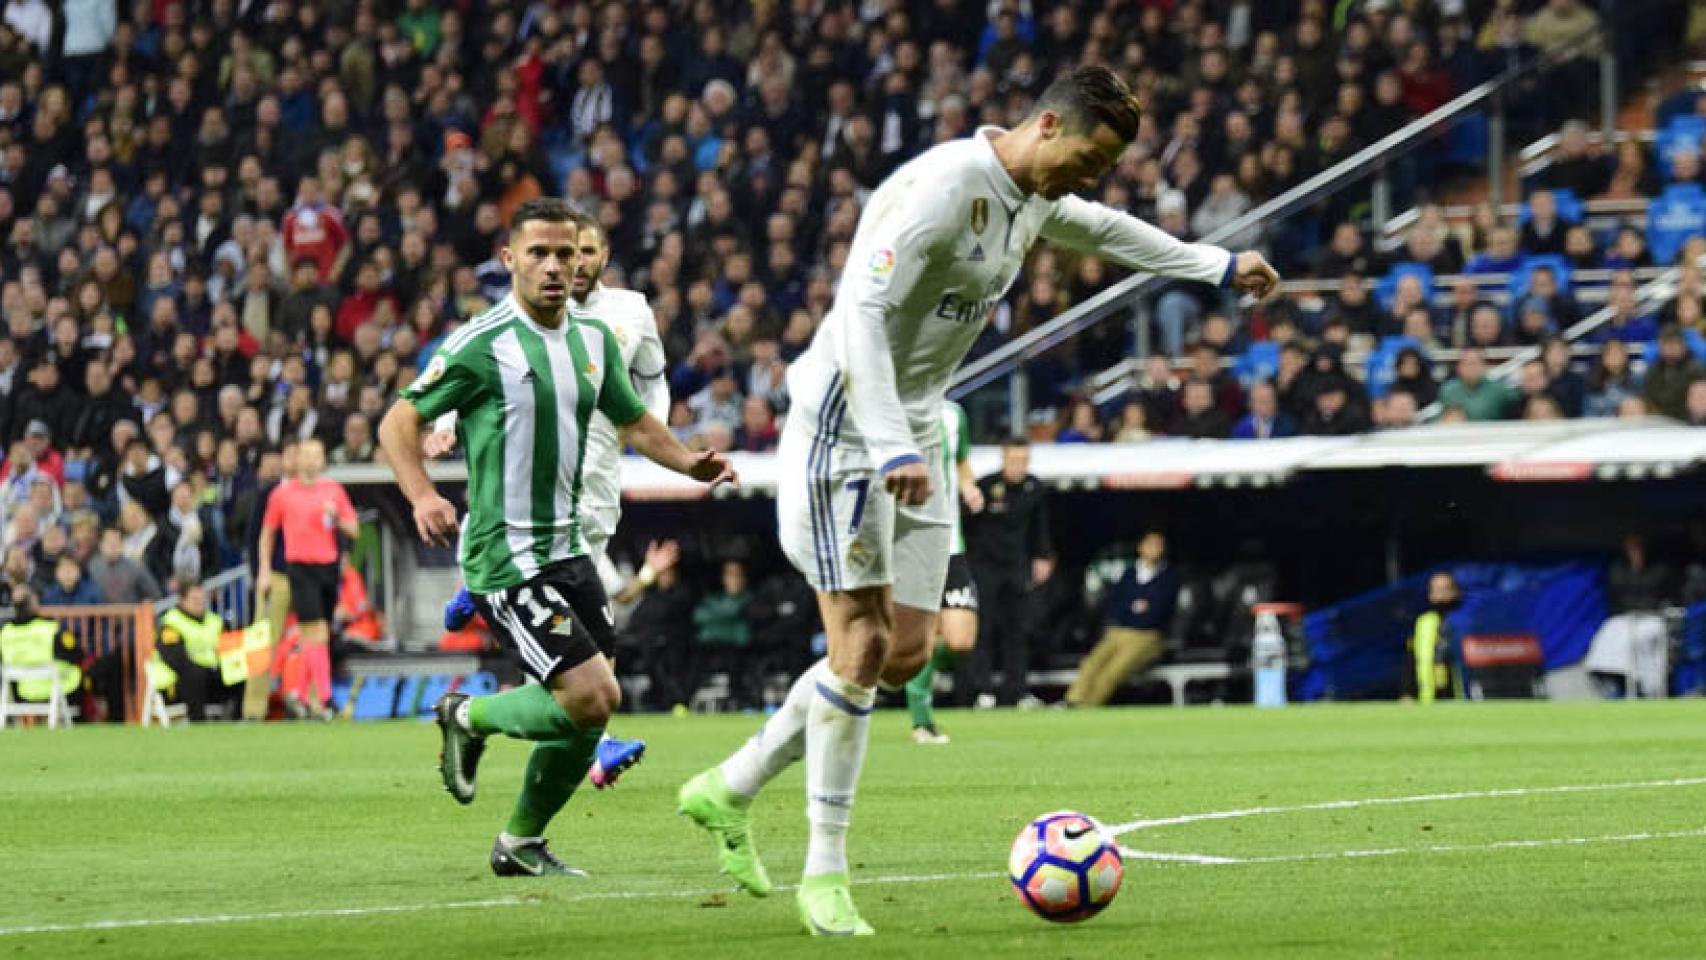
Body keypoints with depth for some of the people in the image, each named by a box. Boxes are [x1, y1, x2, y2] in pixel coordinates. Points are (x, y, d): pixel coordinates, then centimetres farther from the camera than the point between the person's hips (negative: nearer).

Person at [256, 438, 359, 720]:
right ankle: (321, 696, -17)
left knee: (321, 637, 6)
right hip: (300, 568, -4)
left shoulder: (334, 490, 8)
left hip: (328, 567, 4)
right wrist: (264, 571, 7)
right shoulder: (282, 493, 2)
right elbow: (267, 533, 12)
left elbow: (354, 530, 9)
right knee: (317, 633, -14)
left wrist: (337, 518, -11)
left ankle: (304, 695, 17)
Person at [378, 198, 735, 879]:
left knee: (592, 709, 7)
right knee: (590, 698, -17)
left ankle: (522, 843, 25)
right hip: (504, 558, -8)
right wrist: (423, 497, -26)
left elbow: (633, 420, 22)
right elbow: (397, 423, -9)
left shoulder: (593, 338, 8)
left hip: (567, 546, 8)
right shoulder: (481, 344, -13)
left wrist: (689, 462, 3)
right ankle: (469, 717, 10)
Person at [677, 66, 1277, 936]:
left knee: (907, 652, 4)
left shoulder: (1038, 199, 7)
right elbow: (861, 310, -29)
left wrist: (1220, 268, 37)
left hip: (913, 432, 9)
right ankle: (825, 873, -7)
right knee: (861, 643, -13)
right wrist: (891, 446, -37)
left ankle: (728, 791, 17)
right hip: (844, 419, -9)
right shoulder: (943, 187, -23)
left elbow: (1103, 230, 31)